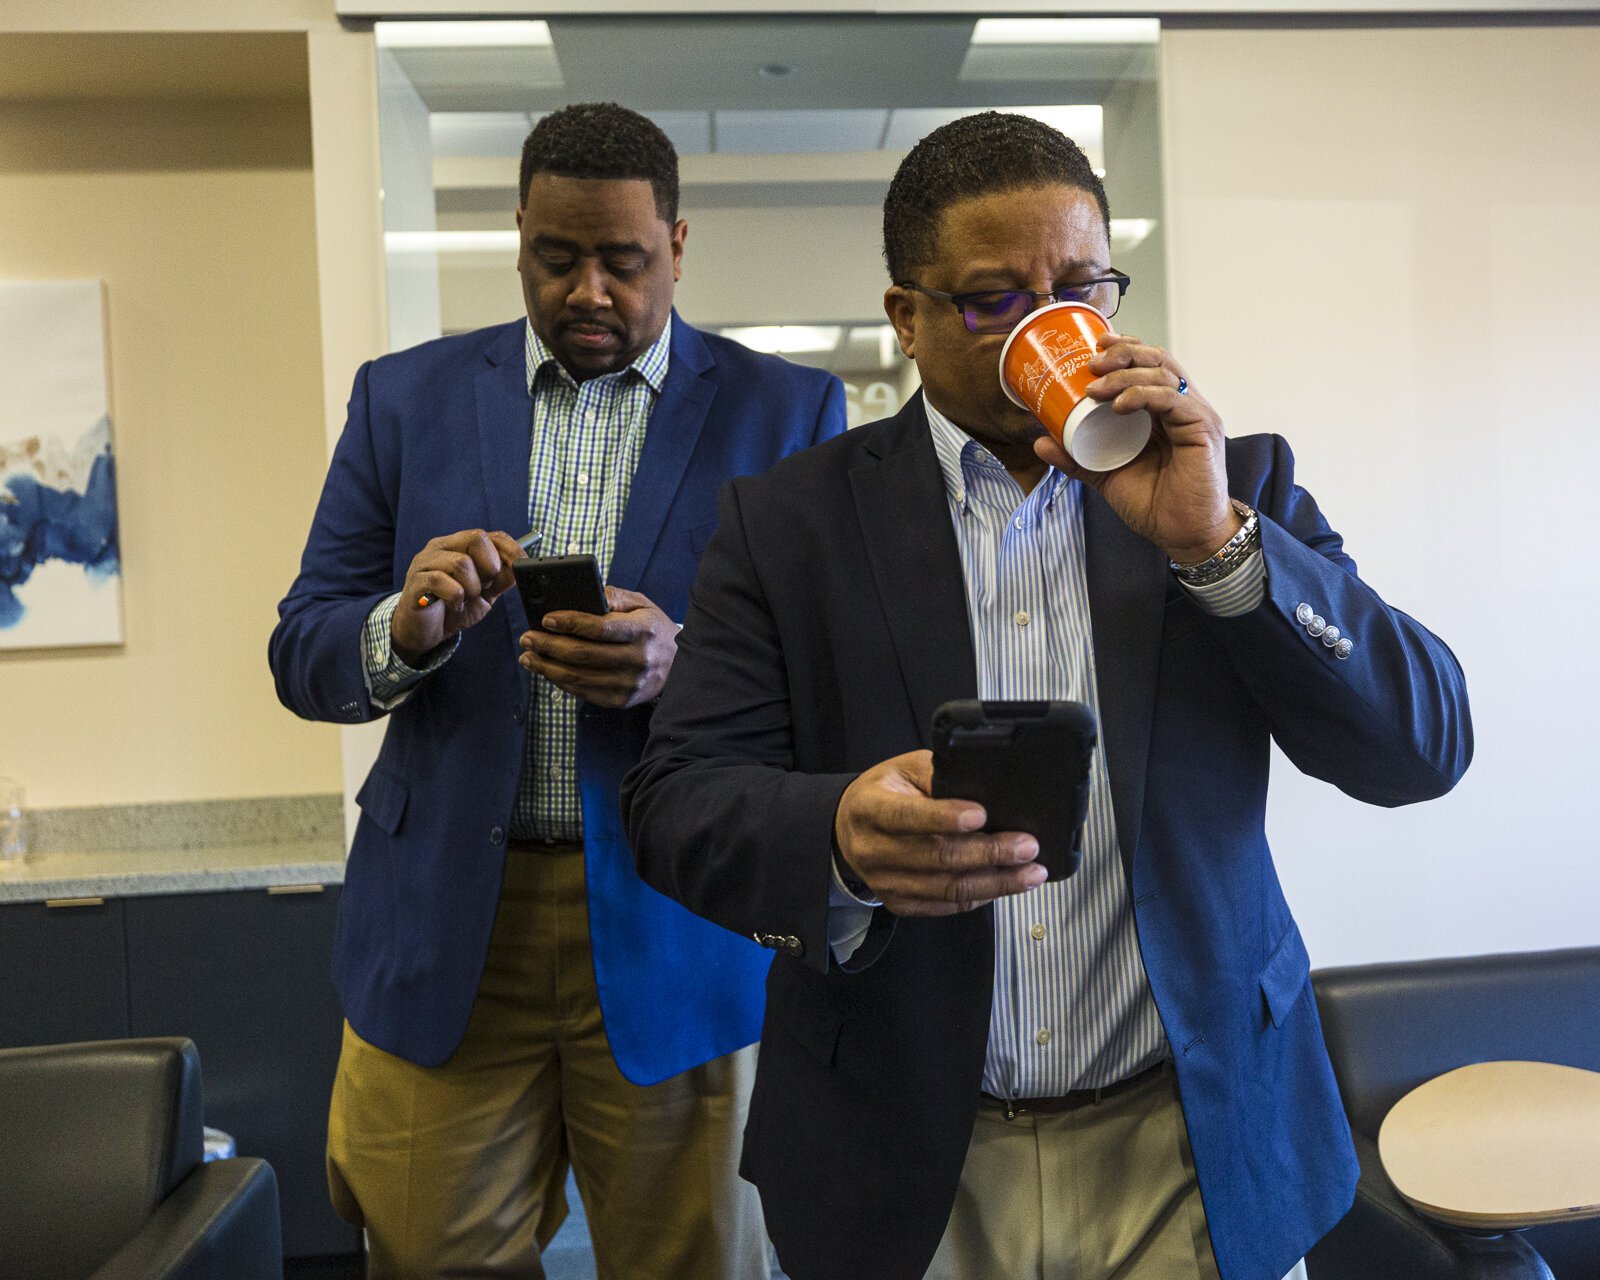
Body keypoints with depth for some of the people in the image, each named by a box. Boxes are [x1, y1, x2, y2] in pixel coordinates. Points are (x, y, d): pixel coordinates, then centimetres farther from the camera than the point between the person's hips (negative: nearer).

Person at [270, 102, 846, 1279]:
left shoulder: (789, 411, 1)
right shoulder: (406, 397, 7)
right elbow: (302, 654, 5)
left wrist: (681, 661, -23)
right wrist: (406, 629, -18)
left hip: (676, 929, -1)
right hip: (442, 926, 2)